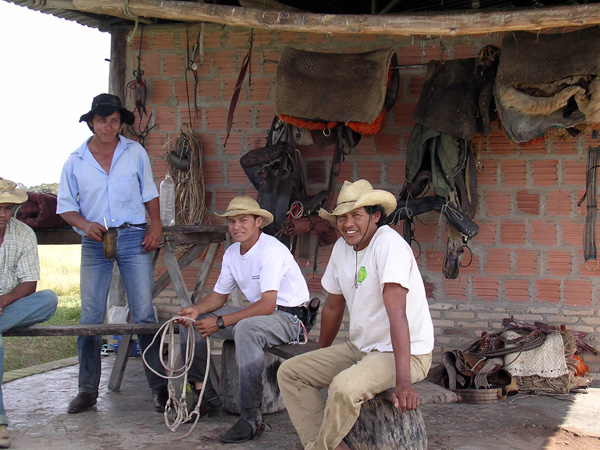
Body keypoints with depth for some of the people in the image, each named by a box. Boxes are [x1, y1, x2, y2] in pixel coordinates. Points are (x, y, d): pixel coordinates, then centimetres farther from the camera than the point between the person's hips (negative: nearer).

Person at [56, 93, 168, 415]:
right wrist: (85, 224, -10)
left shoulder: (135, 153, 7)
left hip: (133, 237, -1)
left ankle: (159, 386, 1)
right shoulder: (75, 162, 6)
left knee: (144, 313, -5)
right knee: (90, 317, 2)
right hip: (94, 243, 1)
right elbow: (65, 205, 9)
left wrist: (156, 224, 1)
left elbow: (149, 193, 16)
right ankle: (87, 390, 10)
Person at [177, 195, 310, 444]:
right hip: (257, 312, 9)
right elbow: (219, 295, 12)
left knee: (245, 328, -40)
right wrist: (196, 310, -11)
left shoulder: (272, 250, -22)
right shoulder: (232, 253, 6)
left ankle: (251, 417, -35)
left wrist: (221, 322, -31)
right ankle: (205, 396, 10)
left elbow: (267, 305, -29)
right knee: (190, 321, 3)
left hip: (289, 317, -9)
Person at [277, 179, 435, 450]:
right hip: (361, 347, 9)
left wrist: (403, 382, -35)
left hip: (404, 353, -9)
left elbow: (397, 314, -30)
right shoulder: (342, 247, 4)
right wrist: (319, 360, 25)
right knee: (289, 372, 1)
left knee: (345, 387, -33)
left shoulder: (388, 243, -21)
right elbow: (333, 307, 17)